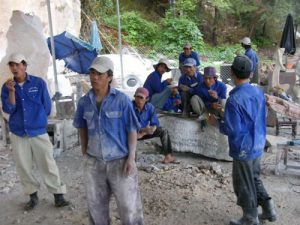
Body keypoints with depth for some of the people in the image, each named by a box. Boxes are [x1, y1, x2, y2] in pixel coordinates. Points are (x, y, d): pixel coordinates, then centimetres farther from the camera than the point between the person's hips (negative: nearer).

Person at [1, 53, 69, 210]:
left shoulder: (39, 83, -5)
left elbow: (47, 107, 1)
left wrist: (37, 120, 8)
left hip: (39, 132, -2)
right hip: (18, 134, 3)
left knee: (48, 166, 1)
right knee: (23, 167, 11)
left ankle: (58, 196, 12)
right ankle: (33, 196, 28)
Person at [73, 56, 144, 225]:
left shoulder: (122, 100, -12)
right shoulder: (84, 102, -1)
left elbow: (132, 130, -9)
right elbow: (83, 129, 11)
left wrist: (131, 158, -12)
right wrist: (84, 153, 9)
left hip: (120, 160, -4)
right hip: (93, 162, 4)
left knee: (128, 204, 7)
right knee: (96, 204, 19)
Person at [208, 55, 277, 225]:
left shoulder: (234, 100, -25)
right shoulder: (259, 92, -1)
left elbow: (232, 130, -23)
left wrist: (217, 122, -6)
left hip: (244, 149, -7)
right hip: (258, 145, 7)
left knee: (244, 185, 11)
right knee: (255, 179, 26)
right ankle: (268, 209, 30)